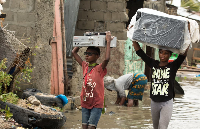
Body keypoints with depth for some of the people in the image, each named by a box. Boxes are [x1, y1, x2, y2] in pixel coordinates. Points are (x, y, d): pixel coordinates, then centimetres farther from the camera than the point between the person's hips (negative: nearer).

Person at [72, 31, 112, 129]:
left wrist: (108, 42, -24)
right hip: (85, 103, 6)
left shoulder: (99, 69, -10)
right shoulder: (85, 66, 6)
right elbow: (74, 52, 12)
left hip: (96, 104, -5)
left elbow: (107, 59, -30)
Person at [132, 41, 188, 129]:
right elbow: (139, 52, 2)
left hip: (167, 103, -4)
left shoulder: (173, 66, -6)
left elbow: (183, 54, -17)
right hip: (154, 102, 4)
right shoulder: (153, 64, 2)